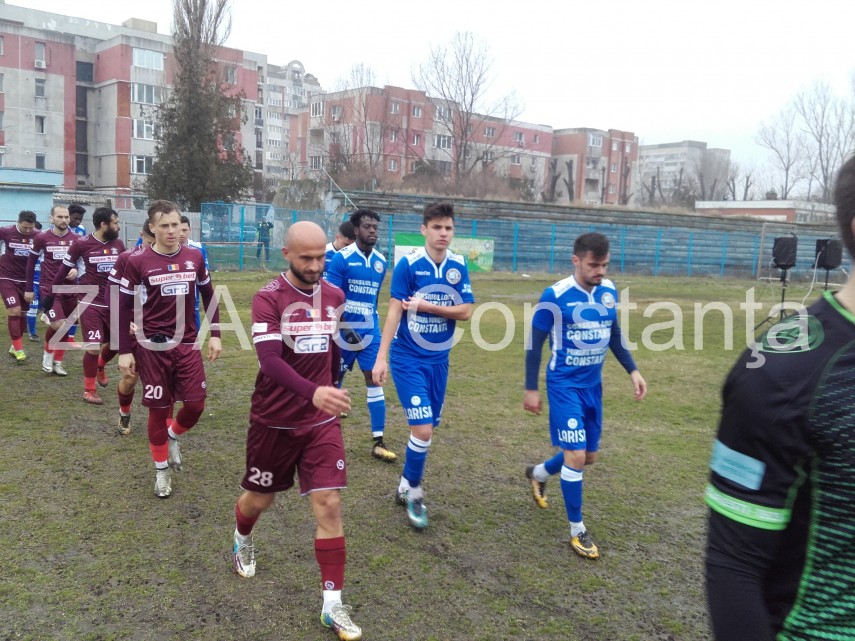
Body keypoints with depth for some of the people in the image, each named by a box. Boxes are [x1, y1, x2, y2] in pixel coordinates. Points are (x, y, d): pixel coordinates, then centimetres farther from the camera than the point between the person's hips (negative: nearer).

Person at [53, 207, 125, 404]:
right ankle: (89, 391, 11)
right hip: (90, 304, -5)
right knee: (94, 347, -9)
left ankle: (100, 366, 44)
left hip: (113, 304, 5)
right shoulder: (81, 244, -10)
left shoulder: (118, 245, 3)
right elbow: (64, 270, 0)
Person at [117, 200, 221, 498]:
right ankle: (161, 469, 24)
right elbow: (124, 308, -2)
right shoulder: (137, 261, -8)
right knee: (158, 409, 5)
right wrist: (124, 351, -5)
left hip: (188, 344, 3)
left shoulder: (194, 257, 2)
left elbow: (208, 296, 13)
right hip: (153, 347, -3)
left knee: (196, 404, 0)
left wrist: (215, 334, 8)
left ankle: (172, 438, 33)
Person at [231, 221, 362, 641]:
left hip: (322, 421, 3)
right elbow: (269, 359, -30)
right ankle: (242, 541, 53)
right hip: (274, 421, -2)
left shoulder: (335, 296, 1)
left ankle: (333, 604, 6)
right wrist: (313, 392, -45)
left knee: (328, 504, -5)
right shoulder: (268, 298, -16)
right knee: (259, 498, 17)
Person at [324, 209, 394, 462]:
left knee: (374, 380, -1)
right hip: (345, 328, -4)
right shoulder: (341, 258, -11)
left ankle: (378, 443, 2)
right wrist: (344, 327, -19)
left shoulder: (380, 261, 6)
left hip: (370, 330, 4)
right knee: (335, 378, 9)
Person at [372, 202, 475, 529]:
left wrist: (428, 306, -16)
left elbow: (466, 311, -5)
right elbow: (394, 310, -14)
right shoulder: (408, 264, -13)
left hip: (439, 359, 5)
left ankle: (405, 486, 34)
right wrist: (381, 357, -18)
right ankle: (414, 494, 12)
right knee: (422, 430, -10)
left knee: (426, 429, 13)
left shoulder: (459, 266, -1)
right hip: (408, 359, -5)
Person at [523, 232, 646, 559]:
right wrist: (530, 389, -8)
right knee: (575, 456, -9)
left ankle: (538, 473, 44)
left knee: (588, 456, 16)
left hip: (593, 385, 6)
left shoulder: (609, 291, -1)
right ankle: (577, 530, 10)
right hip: (564, 385, -6)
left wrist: (632, 370, 6)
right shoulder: (555, 296, -17)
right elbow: (535, 342, -9)